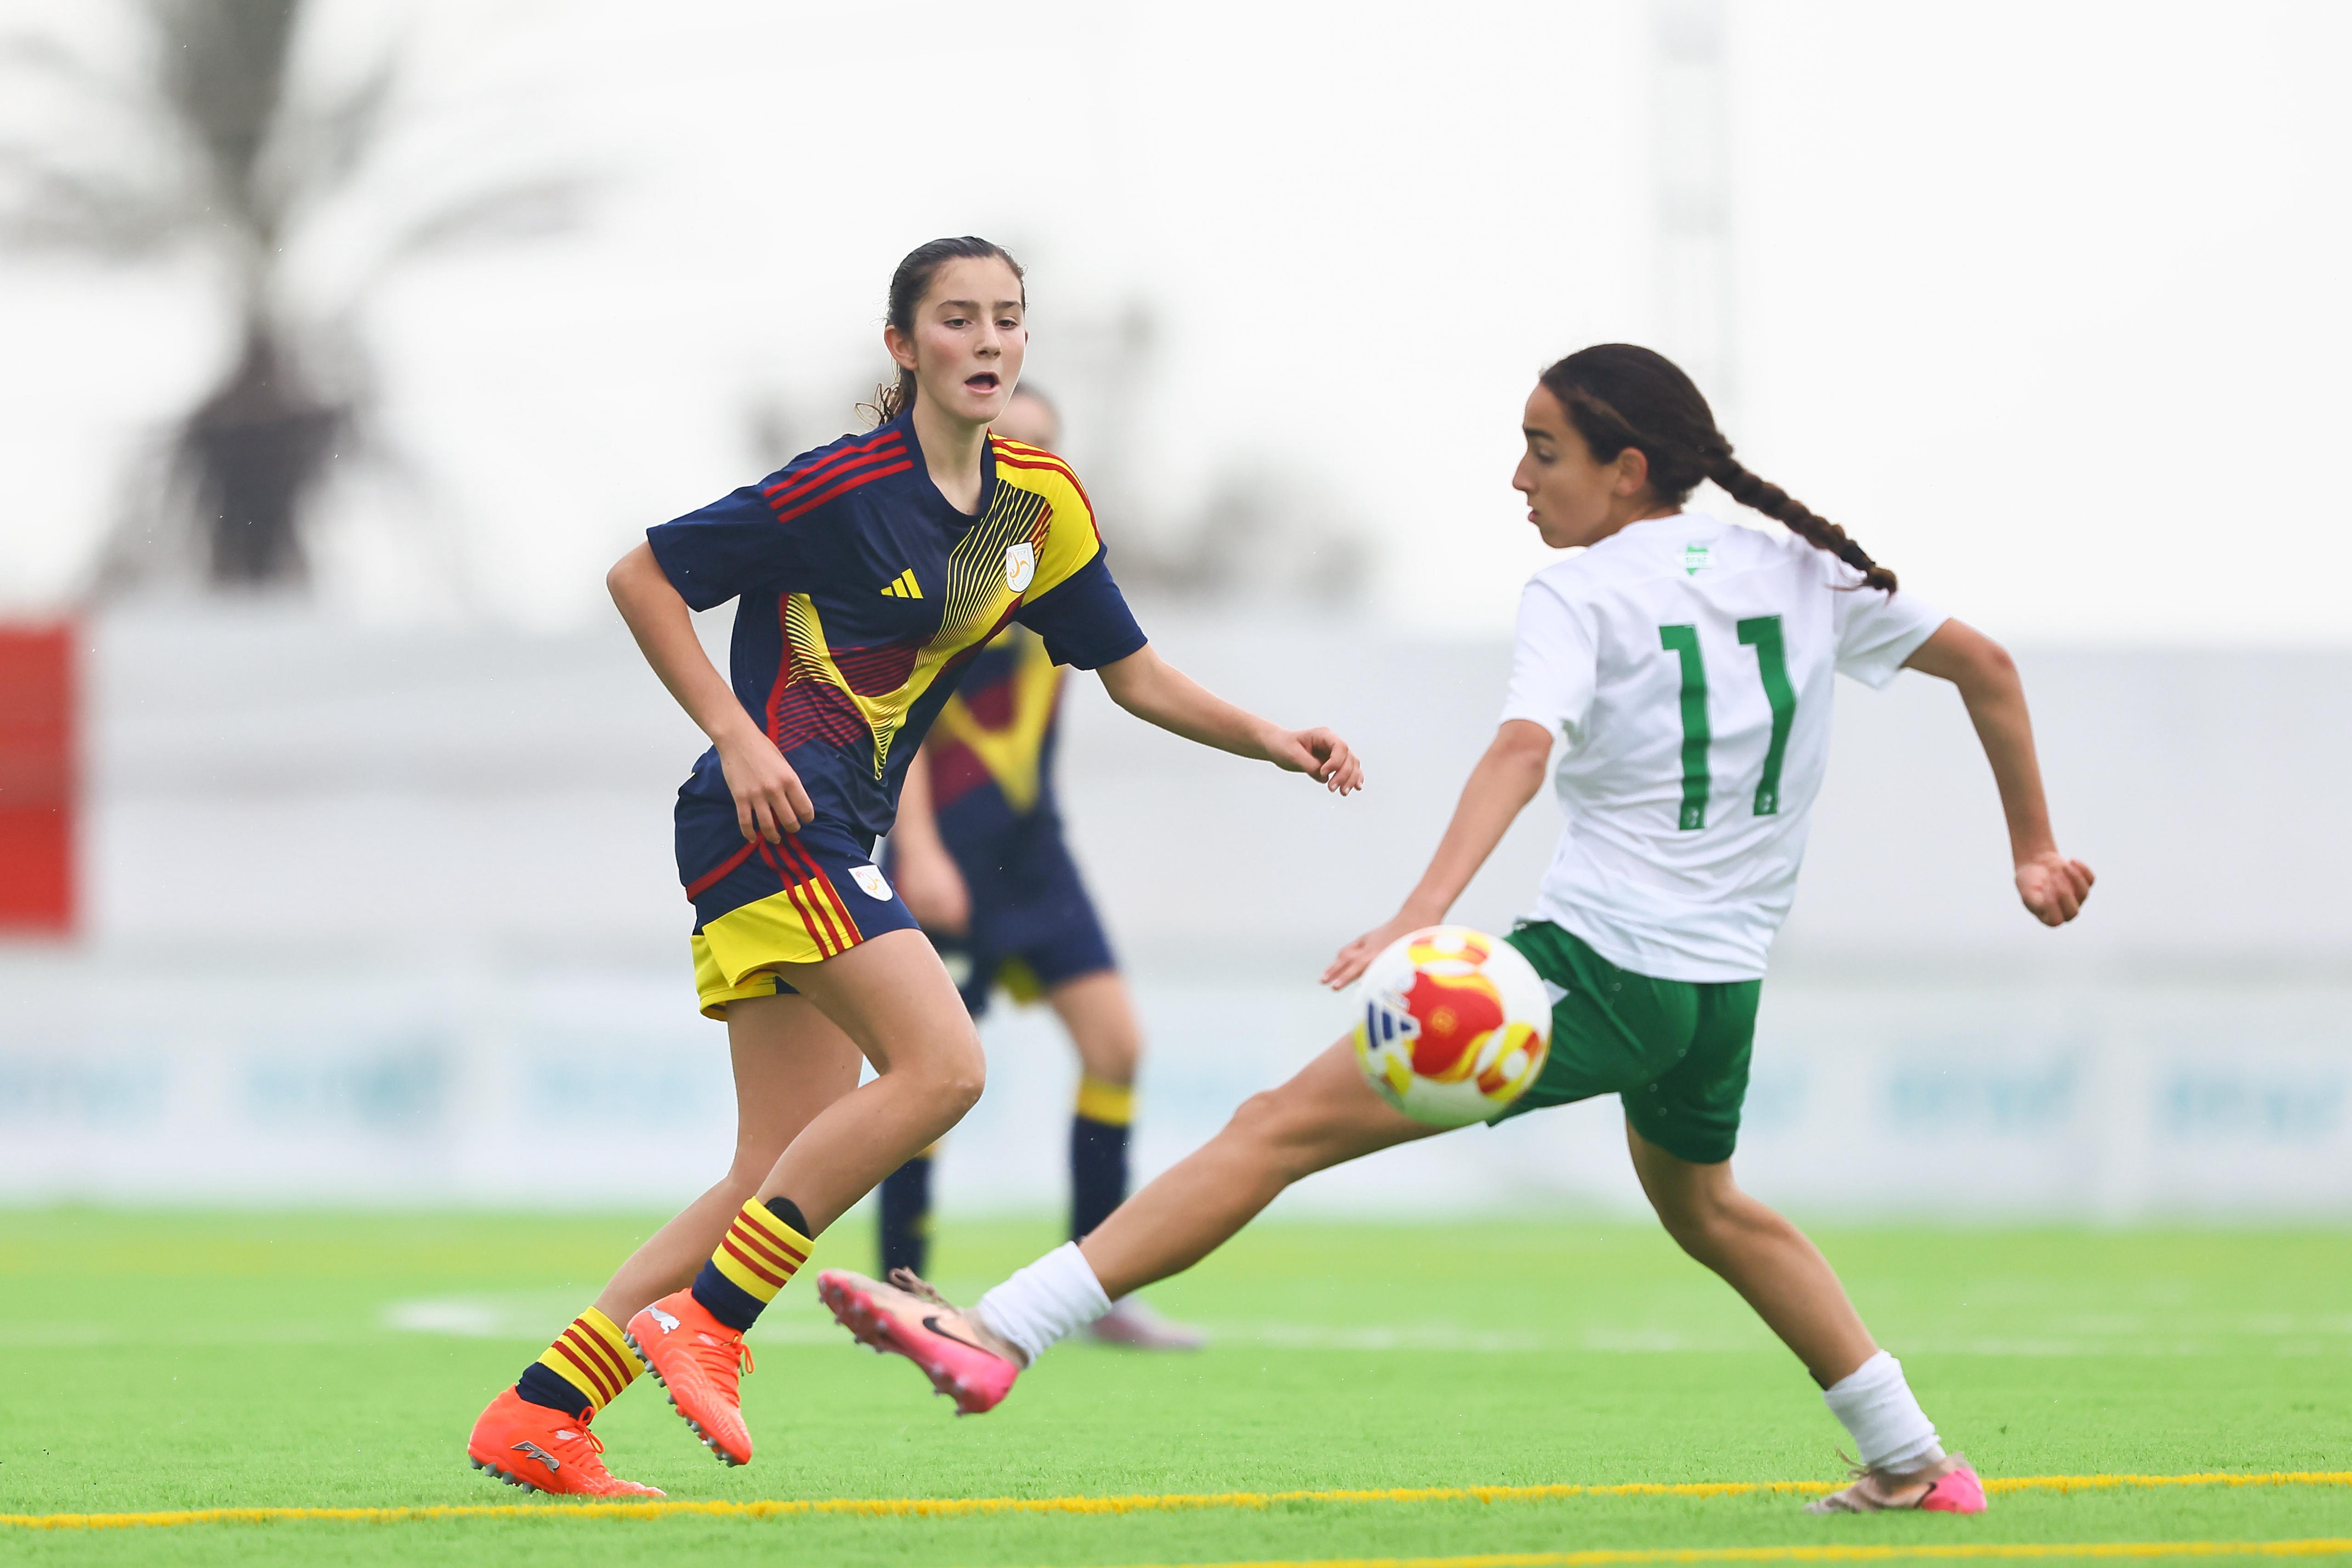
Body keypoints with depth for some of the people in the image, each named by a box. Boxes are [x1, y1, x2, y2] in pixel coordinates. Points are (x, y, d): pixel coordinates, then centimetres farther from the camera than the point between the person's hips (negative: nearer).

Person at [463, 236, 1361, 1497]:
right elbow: (642, 577, -7)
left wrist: (1271, 742, 4)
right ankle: (703, 1320, -14)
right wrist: (736, 735, -14)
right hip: (769, 815, -8)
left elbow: (1136, 676, 17)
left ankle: (537, 1416, 5)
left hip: (833, 846, 8)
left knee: (785, 1169, 3)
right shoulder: (848, 486, -12)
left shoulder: (1040, 504, 10)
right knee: (942, 1066, -21)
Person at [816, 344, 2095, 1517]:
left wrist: (1423, 914, -41)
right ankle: (1913, 1462, 40)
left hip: (1595, 968, -7)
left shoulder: (1581, 595, -8)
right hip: (1723, 985, 7)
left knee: (1285, 1124, -12)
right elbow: (1985, 665, 15)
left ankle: (1002, 1332, -22)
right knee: (1701, 1205, 37)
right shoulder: (1800, 574, 10)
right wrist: (2033, 850, 25)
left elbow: (1521, 749, -26)